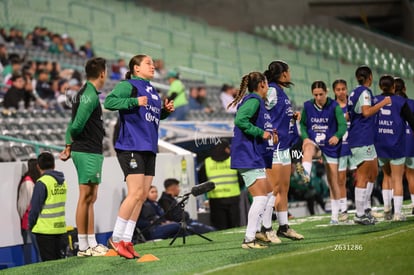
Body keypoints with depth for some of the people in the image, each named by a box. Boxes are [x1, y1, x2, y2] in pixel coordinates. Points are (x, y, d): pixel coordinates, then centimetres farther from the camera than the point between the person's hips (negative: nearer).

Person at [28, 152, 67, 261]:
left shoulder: (42, 183, -13)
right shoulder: (62, 182, 9)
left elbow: (35, 207, -12)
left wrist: (30, 224, 2)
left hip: (45, 229, -7)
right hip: (60, 228, 7)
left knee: (49, 263, -3)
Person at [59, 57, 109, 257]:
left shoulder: (84, 93, 16)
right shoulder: (90, 95, -15)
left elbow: (73, 124, 15)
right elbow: (77, 124, -20)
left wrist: (69, 146, 10)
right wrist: (73, 140, 0)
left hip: (86, 151, 10)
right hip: (88, 152, -10)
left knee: (90, 198, 12)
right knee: (86, 197, -6)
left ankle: (91, 244, 17)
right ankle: (83, 246, -3)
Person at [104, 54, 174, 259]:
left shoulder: (152, 91, 20)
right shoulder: (128, 85, -5)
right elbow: (109, 102, -17)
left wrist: (166, 111, 11)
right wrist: (134, 101, -23)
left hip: (148, 148, 9)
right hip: (131, 146, -9)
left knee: (142, 196, 5)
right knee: (135, 193, -14)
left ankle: (126, 240, 9)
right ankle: (116, 238, -6)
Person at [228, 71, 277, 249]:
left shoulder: (257, 101, 19)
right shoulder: (253, 100, -12)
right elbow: (240, 120, -27)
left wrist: (269, 135, 11)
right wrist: (261, 133, -20)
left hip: (256, 157, 11)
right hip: (248, 158, -11)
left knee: (268, 194, 18)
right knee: (261, 197, -14)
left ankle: (255, 233, 21)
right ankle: (249, 239, -14)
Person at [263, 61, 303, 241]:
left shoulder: (281, 92, 16)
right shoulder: (272, 90, -12)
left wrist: (294, 116, 7)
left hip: (284, 147, 10)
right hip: (274, 146, -10)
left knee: (284, 189, 13)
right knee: (274, 189, -9)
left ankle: (283, 227, 20)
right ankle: (266, 228, -5)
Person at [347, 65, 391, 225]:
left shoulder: (355, 93, 17)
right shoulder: (364, 92, -12)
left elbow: (348, 116, 21)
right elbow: (366, 112, -26)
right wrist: (383, 103, -17)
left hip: (366, 140, 10)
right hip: (362, 141, -10)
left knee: (373, 173, 17)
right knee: (363, 176, -8)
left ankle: (364, 209, 20)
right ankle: (360, 215, -7)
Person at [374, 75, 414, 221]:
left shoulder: (374, 101, 2)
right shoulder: (400, 102, -6)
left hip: (379, 146, 3)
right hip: (396, 146, -3)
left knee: (387, 175, 21)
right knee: (397, 179, 3)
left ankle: (386, 207, 13)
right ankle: (397, 213, 0)